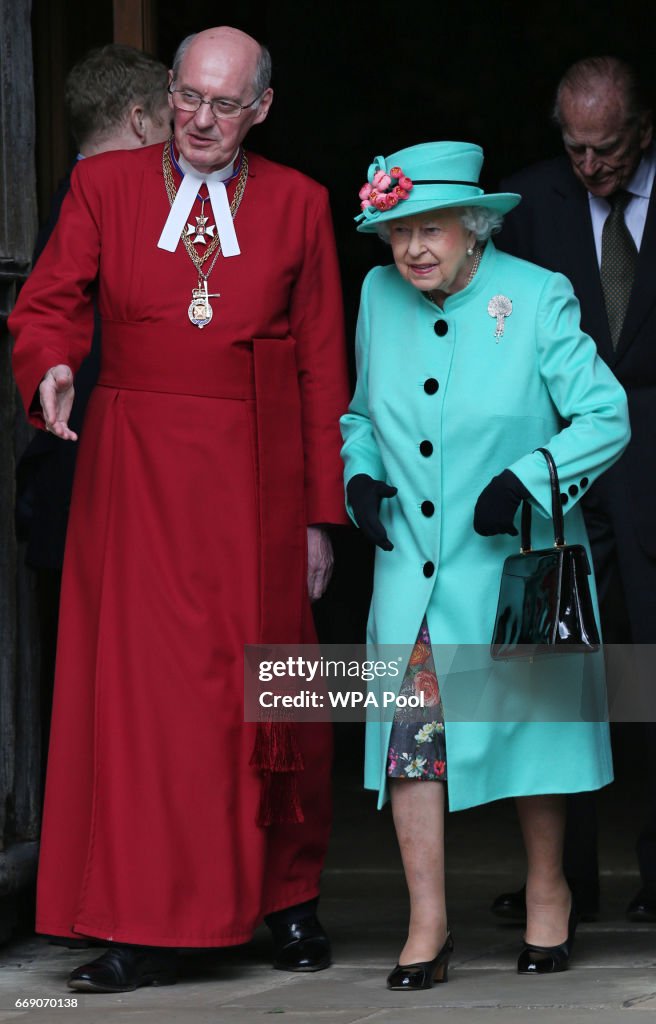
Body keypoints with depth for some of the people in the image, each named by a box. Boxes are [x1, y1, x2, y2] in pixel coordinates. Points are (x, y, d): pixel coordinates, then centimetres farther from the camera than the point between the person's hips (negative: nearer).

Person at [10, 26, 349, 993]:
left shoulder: (298, 205, 6)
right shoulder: (104, 185, 6)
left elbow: (322, 364, 6)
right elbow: (48, 304, 2)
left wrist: (321, 512, 3)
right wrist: (50, 368, -22)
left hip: (256, 475, 0)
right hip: (135, 469, 0)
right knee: (135, 685, -4)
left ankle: (286, 895, 23)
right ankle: (143, 927, -1)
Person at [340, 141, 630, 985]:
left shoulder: (535, 299, -9)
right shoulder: (379, 297, 4)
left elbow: (606, 417, -9)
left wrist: (526, 479, -22)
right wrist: (359, 474, -1)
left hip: (513, 562, -3)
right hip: (412, 567, 3)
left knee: (528, 725, 7)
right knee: (412, 729, -5)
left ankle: (547, 894, 26)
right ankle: (427, 923, 1)